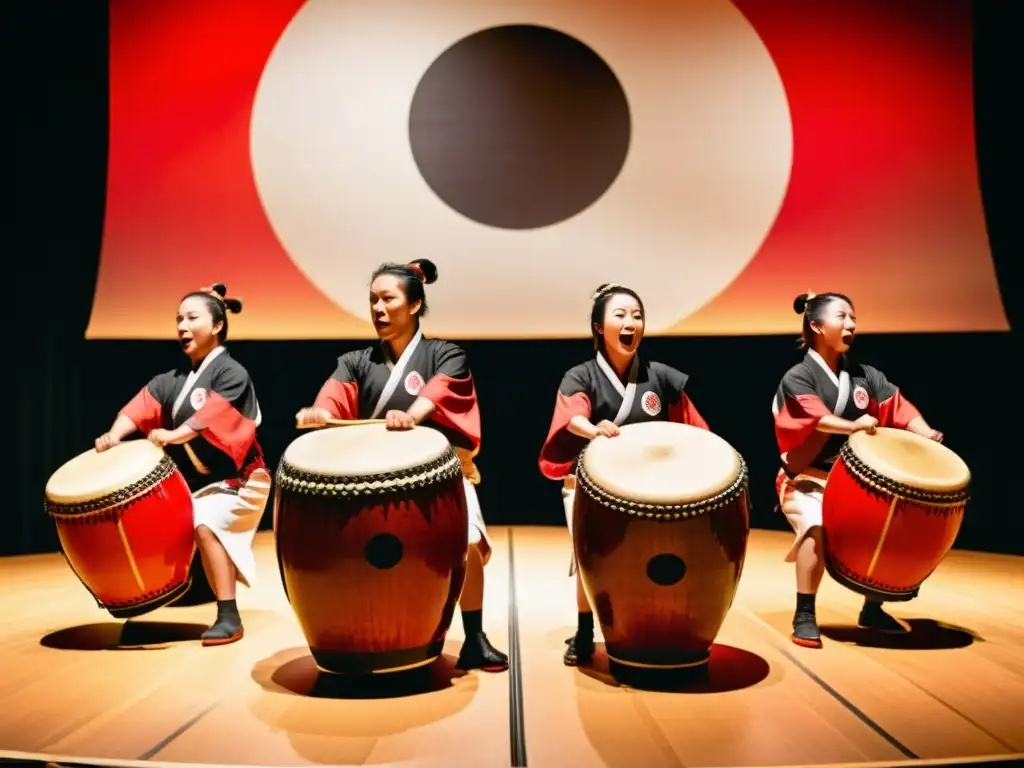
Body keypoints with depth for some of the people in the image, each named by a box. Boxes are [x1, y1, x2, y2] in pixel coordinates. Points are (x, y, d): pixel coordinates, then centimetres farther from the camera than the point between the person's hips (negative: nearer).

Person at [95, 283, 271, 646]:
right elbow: (143, 404, -5)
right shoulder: (174, 378, 9)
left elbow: (210, 415, -28)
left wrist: (174, 435, -42)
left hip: (233, 478, -8)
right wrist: (115, 432, -23)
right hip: (193, 479, 8)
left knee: (204, 525, -27)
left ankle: (229, 618, -21)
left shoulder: (232, 374, -12)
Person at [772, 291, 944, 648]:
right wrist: (853, 426, -43)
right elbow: (814, 417, -26)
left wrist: (927, 435, -21)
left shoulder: (866, 375, 9)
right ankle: (804, 616, -14)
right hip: (807, 478, -6)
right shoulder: (797, 377, -9)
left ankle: (872, 610, 17)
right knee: (818, 530, -30)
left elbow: (900, 408, -2)